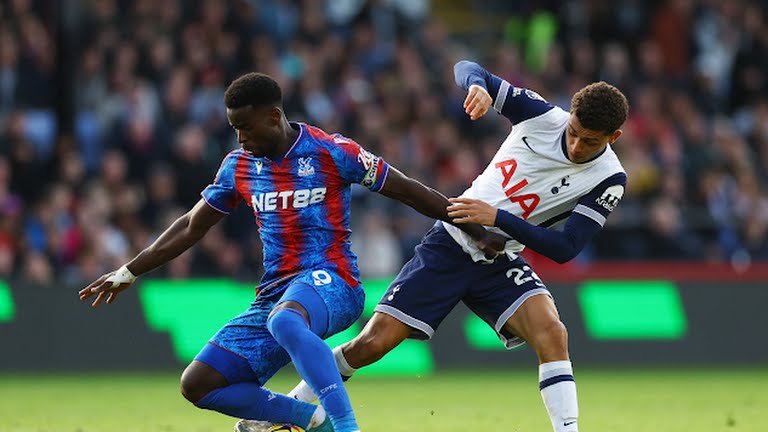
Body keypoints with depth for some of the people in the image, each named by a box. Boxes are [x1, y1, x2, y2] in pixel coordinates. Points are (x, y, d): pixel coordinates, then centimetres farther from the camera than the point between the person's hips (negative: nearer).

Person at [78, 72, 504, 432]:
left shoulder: (330, 152, -6)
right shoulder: (239, 165, 10)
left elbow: (409, 191, 0)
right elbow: (192, 226, 23)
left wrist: (480, 233, 1)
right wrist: (127, 273, 23)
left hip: (329, 282, -7)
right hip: (275, 295, 7)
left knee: (284, 321, -44)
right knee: (197, 385, -6)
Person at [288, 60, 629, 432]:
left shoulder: (609, 180, -15)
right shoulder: (542, 115, -11)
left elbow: (565, 248, -20)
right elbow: (466, 68, -3)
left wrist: (497, 217, -29)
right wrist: (477, 85, -28)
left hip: (501, 262, 0)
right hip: (450, 244, 0)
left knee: (550, 332, -28)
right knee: (373, 343, -5)